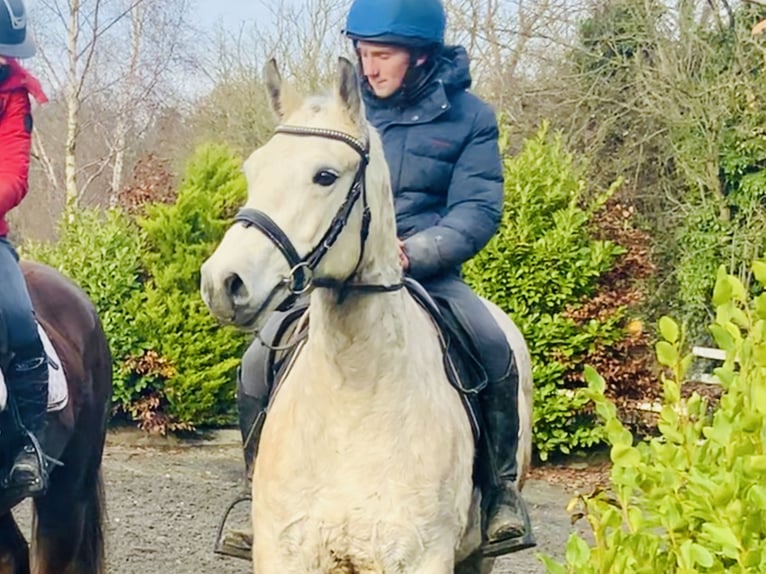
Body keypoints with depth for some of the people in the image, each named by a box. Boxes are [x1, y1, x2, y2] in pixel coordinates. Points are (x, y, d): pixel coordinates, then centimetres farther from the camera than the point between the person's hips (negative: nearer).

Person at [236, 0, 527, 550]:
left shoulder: (469, 116, 0)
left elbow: (478, 211, -8)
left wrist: (413, 252, -25)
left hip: (428, 272, -2)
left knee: (497, 352, -27)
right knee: (259, 363, -16)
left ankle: (501, 488, -5)